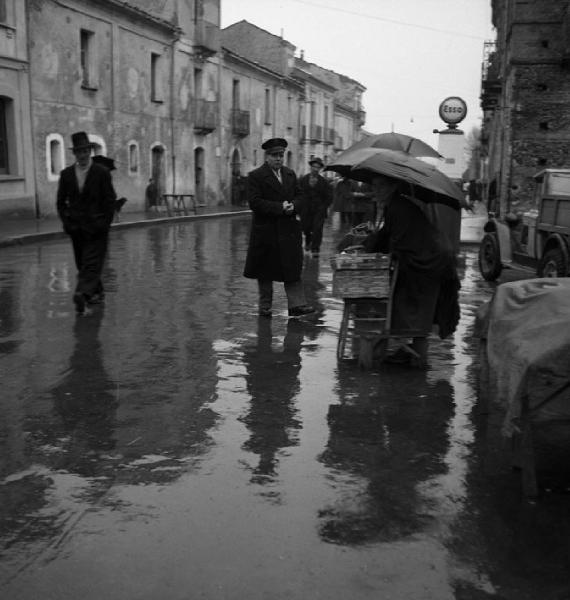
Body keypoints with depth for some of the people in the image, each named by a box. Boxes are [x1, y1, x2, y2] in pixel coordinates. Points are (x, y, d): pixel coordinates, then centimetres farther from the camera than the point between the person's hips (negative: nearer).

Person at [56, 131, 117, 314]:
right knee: (82, 265, 10)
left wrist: (104, 225, -9)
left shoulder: (102, 172, -3)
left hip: (96, 227, -5)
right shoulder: (66, 174, 7)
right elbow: (61, 201, 12)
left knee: (91, 264, -13)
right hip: (76, 228, 5)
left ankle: (82, 293, -24)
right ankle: (96, 292, 24)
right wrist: (66, 222, 0)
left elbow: (110, 201, -3)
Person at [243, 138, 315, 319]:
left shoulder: (290, 174, 13)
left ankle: (296, 305, -3)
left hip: (289, 230, 4)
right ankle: (265, 307, 19)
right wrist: (280, 207, -19)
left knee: (293, 269, -2)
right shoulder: (255, 176, -6)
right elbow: (254, 202, -15)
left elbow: (299, 196, 15)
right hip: (266, 230, -4)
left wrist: (292, 205, -8)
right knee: (265, 271, 7)